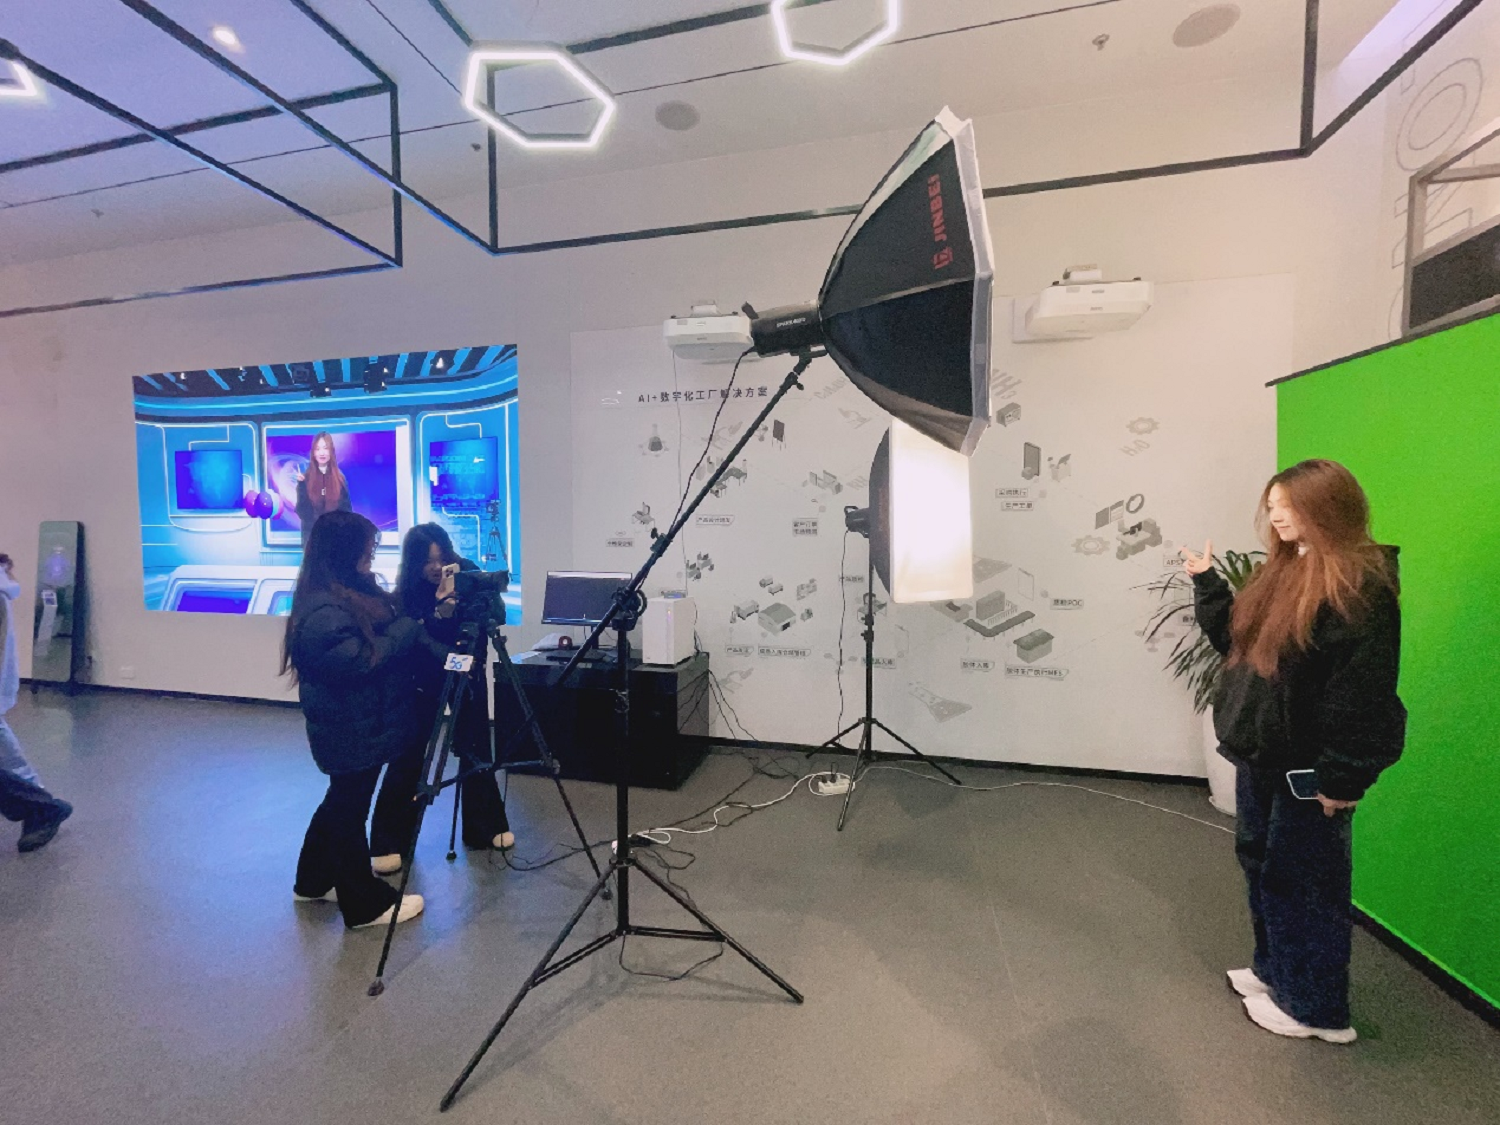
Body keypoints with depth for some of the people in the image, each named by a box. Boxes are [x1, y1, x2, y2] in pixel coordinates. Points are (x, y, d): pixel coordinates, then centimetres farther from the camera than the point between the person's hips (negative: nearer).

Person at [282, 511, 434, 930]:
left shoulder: (352, 590, 5)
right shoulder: (323, 611, -26)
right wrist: (408, 628, -20)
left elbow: (385, 638, 13)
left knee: (343, 801, 24)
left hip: (359, 722, 10)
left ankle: (315, 881, 44)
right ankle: (368, 903, 22)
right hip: (351, 729, -10)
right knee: (349, 808, 6)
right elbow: (362, 661, -27)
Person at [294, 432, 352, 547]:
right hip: (312, 534, -1)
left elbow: (347, 509, 5)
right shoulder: (306, 478, -1)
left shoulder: (339, 479, 4)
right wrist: (301, 485, -18)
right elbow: (301, 511, -8)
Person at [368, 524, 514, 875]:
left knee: (477, 751, 6)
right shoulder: (407, 591, -15)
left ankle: (486, 828, 21)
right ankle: (388, 843, 13)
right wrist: (440, 612, -35)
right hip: (423, 681, -1)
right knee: (408, 759, -1)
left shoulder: (467, 572, -11)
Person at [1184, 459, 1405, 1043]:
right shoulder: (1281, 571, 9)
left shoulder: (1360, 586, -19)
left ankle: (1316, 1007, 26)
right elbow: (1235, 639, 17)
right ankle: (1275, 968, 40)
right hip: (1263, 754, 9)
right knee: (1260, 862, 21)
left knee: (1302, 880, 6)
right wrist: (1207, 583, 11)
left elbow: (1363, 692, -21)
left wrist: (1342, 776, -21)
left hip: (1310, 766, -9)